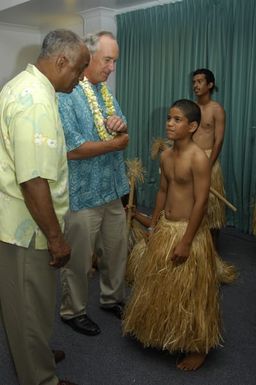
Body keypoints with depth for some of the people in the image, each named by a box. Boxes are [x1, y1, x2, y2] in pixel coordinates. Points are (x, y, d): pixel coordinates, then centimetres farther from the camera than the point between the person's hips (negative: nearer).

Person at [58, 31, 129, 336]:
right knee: (78, 260, 9)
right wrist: (114, 143, -13)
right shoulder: (66, 94, -17)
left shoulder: (105, 91, 11)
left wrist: (121, 126, -8)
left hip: (112, 190, 8)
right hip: (82, 194, -8)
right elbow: (72, 149, -25)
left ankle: (112, 299, 41)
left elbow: (122, 138, 17)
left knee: (117, 251, 19)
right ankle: (73, 311, 31)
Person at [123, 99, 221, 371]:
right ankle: (164, 336, 41)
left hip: (188, 231, -8)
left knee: (189, 293, 5)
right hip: (165, 228, 8)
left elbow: (201, 202, -21)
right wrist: (154, 226, 16)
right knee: (162, 287, 19)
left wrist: (186, 241, -20)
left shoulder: (198, 159, -19)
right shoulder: (165, 156, 4)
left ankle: (197, 348, 25)